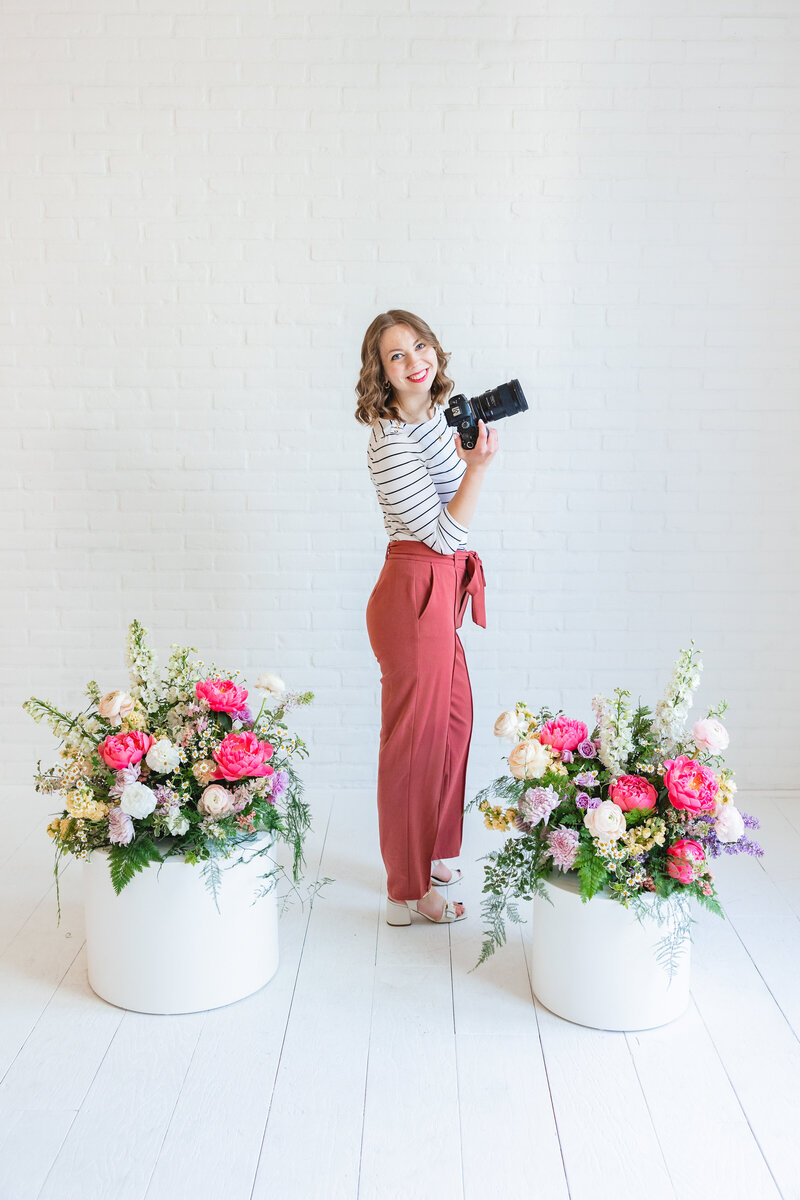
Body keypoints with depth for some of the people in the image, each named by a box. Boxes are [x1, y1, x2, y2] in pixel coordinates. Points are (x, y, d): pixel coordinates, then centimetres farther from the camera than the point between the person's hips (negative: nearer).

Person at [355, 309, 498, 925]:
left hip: (438, 591, 10)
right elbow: (446, 533, -20)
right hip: (414, 593, -10)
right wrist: (478, 466, -25)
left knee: (454, 719, 20)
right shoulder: (391, 443, -20)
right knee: (417, 737, 0)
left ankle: (429, 855, 39)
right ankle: (409, 892, 16)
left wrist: (462, 453, 18)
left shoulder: (435, 416, 10)